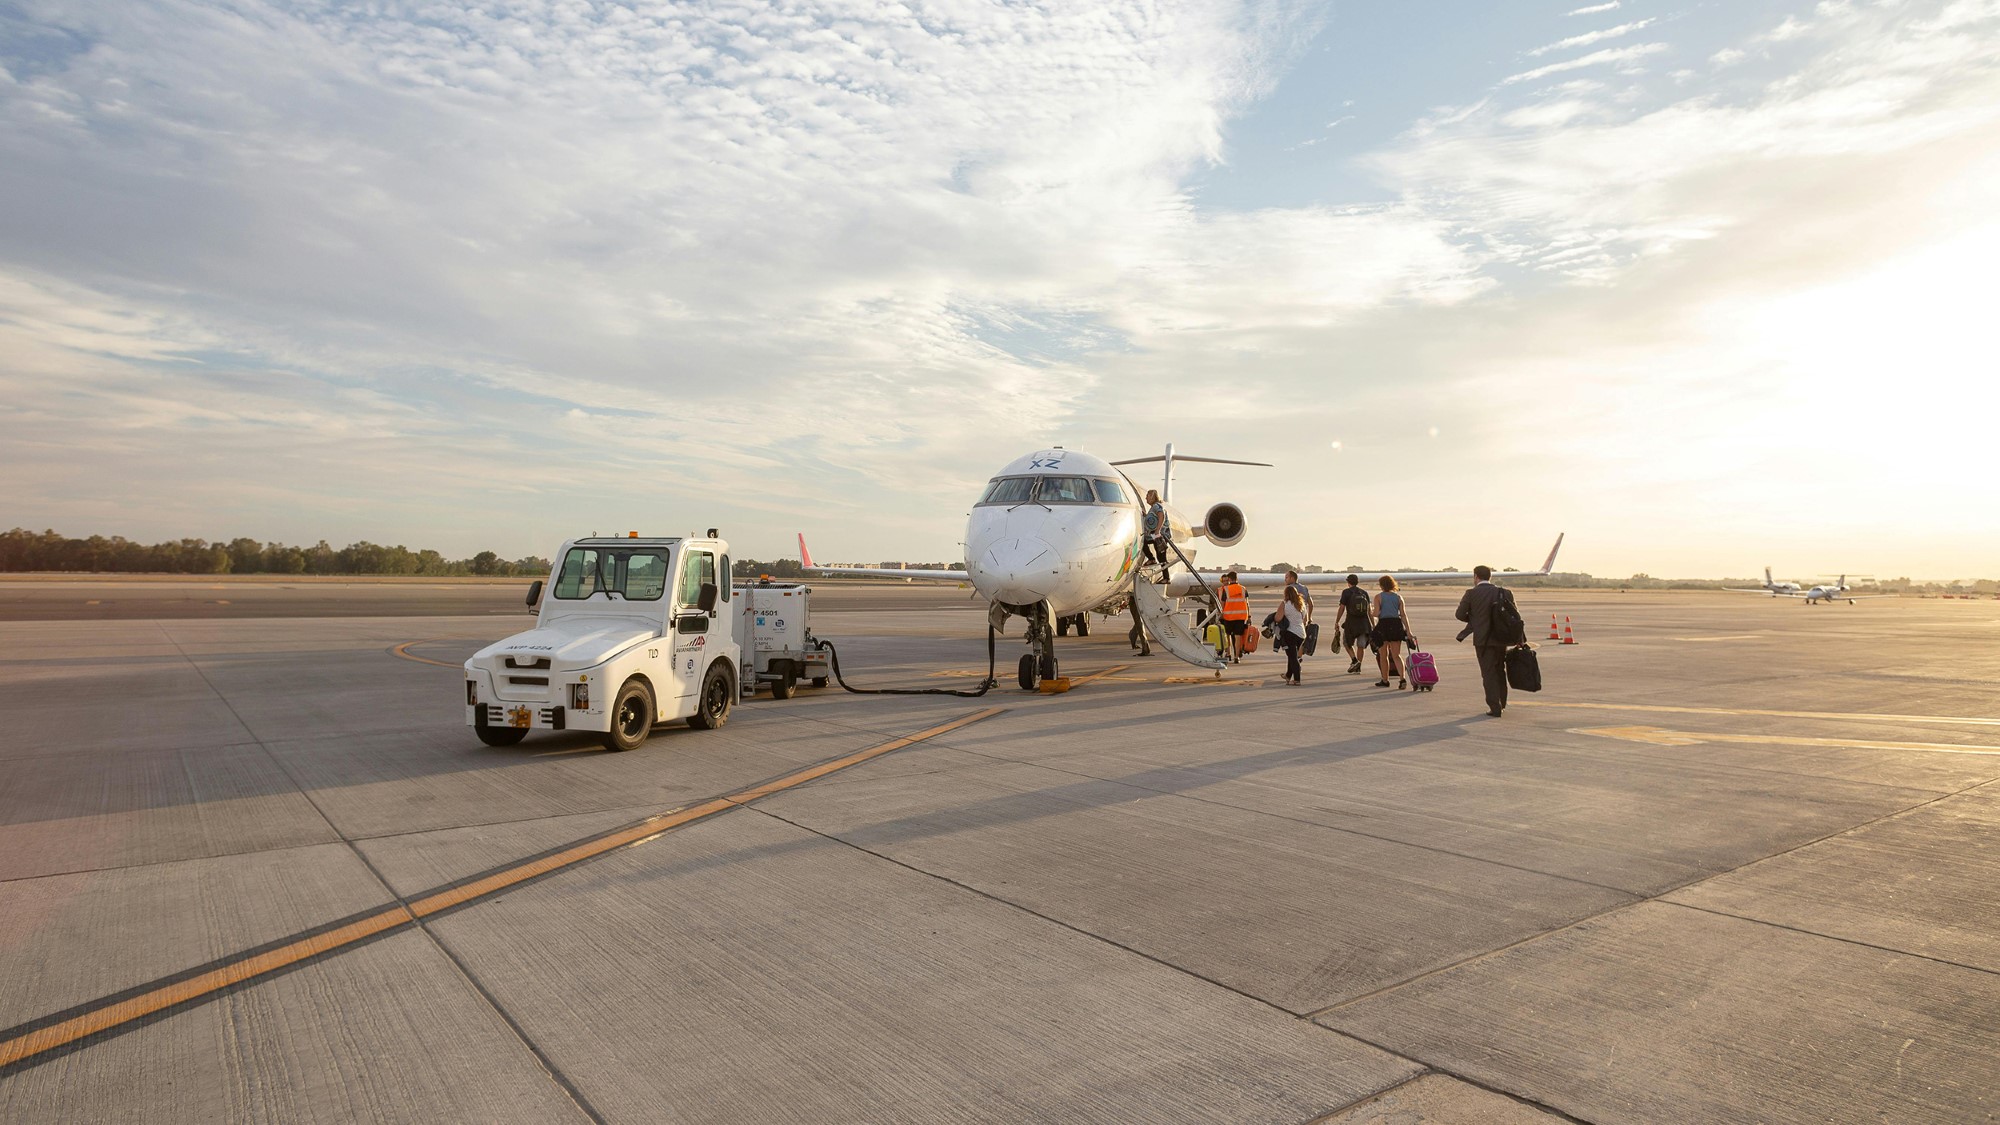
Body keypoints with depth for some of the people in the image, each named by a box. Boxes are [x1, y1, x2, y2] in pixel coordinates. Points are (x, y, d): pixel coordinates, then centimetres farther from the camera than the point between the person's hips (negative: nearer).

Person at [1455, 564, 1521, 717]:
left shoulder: (1471, 593, -7)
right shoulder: (1505, 593, 2)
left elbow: (1460, 614, -1)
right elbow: (1515, 616, 4)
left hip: (1483, 640, -4)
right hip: (1501, 639, 4)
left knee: (1489, 673, 2)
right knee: (1500, 671, 21)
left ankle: (1495, 707, -3)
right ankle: (1501, 703, 31)